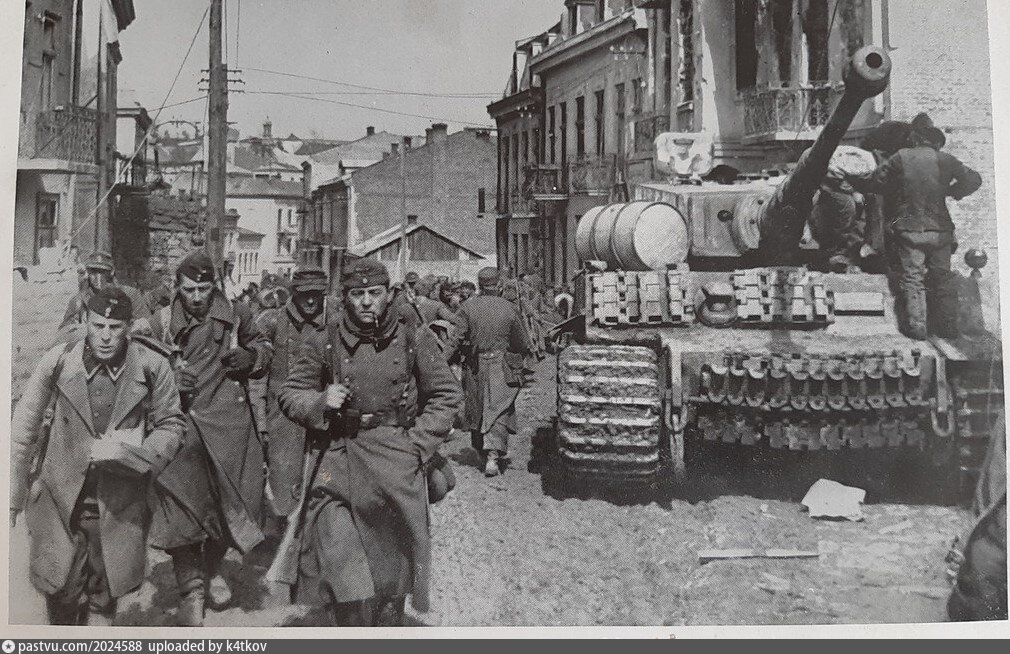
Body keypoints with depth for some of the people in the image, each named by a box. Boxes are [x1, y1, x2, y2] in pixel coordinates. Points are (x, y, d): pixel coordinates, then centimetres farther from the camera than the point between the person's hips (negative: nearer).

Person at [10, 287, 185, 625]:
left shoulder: (153, 368, -8)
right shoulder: (57, 362, -6)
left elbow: (170, 426, 2)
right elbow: (24, 429, 2)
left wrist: (128, 451, -17)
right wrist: (13, 496, 3)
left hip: (120, 507, 0)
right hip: (60, 500, 0)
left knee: (104, 596, 12)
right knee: (60, 589, 6)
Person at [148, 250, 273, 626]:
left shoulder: (236, 315, 4)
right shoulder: (164, 322, 2)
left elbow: (264, 347, 18)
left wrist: (251, 357, -4)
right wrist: (170, 379, -9)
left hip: (230, 421, 2)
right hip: (184, 422, -1)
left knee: (230, 500, 8)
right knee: (184, 500, -8)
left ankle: (212, 570, 35)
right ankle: (190, 588, 8)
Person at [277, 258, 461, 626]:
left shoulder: (413, 340, 0)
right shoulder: (325, 344, 1)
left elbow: (446, 394, 6)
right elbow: (289, 395, 9)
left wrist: (417, 444, -2)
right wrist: (320, 401, -12)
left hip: (397, 469, 1)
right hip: (337, 468, 0)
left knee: (394, 557, 14)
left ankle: (394, 617, 40)